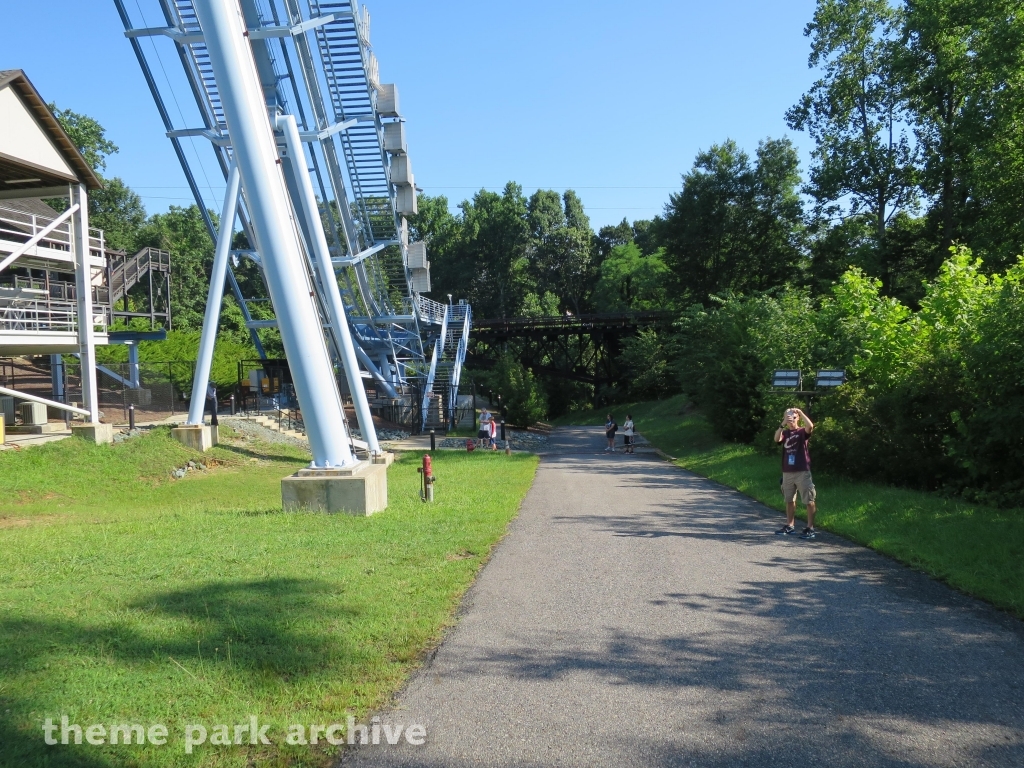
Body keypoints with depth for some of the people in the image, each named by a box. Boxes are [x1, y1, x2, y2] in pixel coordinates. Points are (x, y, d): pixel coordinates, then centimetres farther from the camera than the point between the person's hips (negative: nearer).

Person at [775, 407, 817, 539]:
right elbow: (776, 439, -12)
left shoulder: (802, 432, 0)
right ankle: (790, 526, 23)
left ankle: (810, 528, -1)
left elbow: (810, 426, -23)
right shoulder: (785, 433, 9)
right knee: (789, 500, 13)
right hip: (787, 472, 5)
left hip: (802, 471, -5)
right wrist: (783, 424, -21)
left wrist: (800, 412, -21)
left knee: (809, 501, -4)